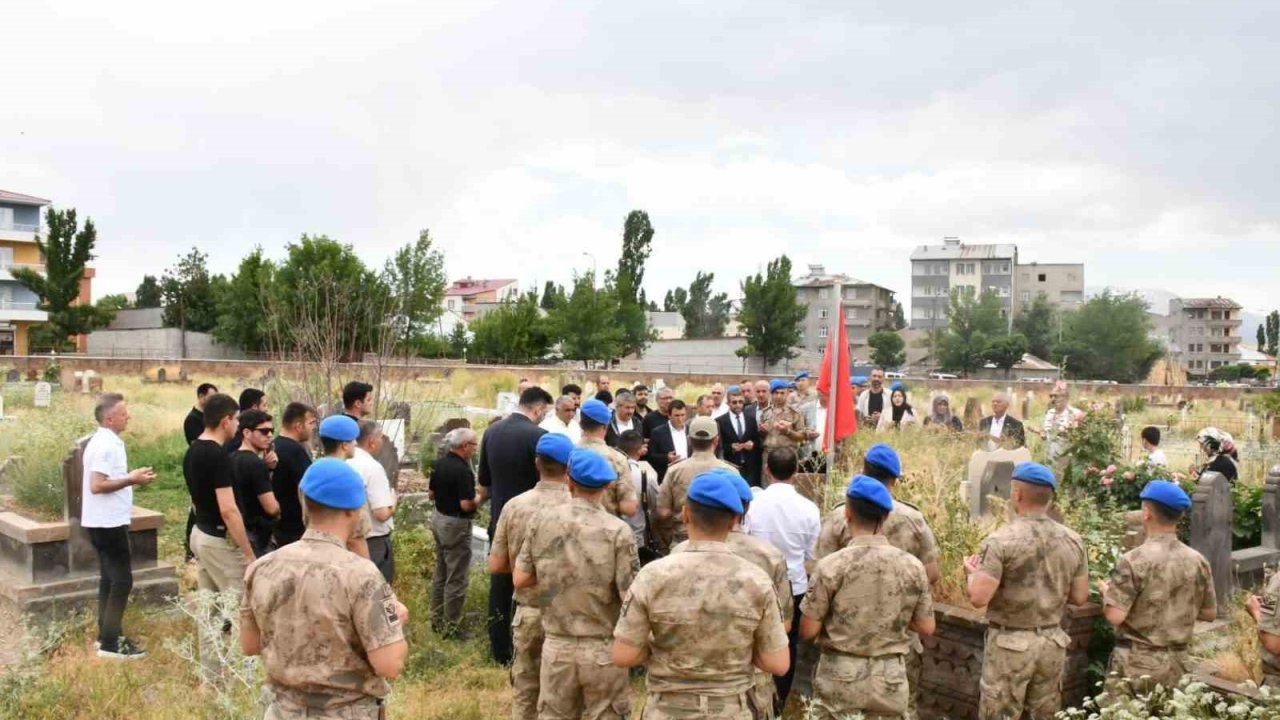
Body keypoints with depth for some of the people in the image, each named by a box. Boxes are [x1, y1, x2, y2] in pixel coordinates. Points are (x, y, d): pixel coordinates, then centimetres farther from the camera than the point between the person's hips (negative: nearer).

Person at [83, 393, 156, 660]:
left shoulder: (105, 441, 12)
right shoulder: (106, 445, -20)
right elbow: (97, 485, -26)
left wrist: (131, 477, 10)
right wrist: (131, 480, -18)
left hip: (105, 521, 10)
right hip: (108, 522, -10)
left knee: (110, 578, 16)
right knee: (122, 580, -6)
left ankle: (107, 635, 24)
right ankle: (110, 644, -1)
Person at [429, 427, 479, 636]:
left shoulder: (439, 464, 2)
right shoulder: (462, 471, -24)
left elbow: (431, 493, 12)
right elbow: (466, 505, -25)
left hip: (438, 518, 9)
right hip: (456, 524, -9)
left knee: (440, 573, 20)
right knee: (457, 579, 1)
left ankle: (436, 619, 30)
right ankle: (450, 626, 7)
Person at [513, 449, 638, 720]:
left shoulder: (544, 520, -4)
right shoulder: (617, 530, -14)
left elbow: (520, 580, 1)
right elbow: (631, 598, -15)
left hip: (556, 647, 3)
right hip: (603, 649, -3)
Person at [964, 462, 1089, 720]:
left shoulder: (1001, 540, -17)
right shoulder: (1072, 540, 0)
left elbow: (978, 598, -20)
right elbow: (1080, 597, 6)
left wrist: (972, 573, -1)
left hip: (1010, 643, -5)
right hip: (1053, 642, 5)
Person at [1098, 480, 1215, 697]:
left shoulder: (1134, 560, -18)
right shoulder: (1198, 561, -1)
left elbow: (1114, 616, -19)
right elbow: (1209, 613, 9)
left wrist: (1106, 591, 0)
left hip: (1136, 662, -5)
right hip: (1178, 662, 5)